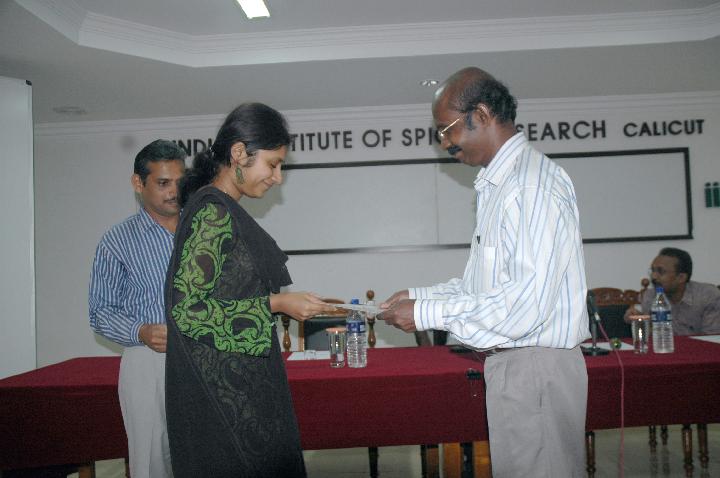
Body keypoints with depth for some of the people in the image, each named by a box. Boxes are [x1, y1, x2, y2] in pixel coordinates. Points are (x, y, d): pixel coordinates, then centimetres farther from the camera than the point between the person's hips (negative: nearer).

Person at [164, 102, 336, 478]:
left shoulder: (224, 211, 11)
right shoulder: (212, 212, -17)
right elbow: (187, 309, -22)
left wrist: (293, 303, 14)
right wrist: (274, 303, -17)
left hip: (243, 386, 9)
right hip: (224, 391, -9)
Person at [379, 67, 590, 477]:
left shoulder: (534, 184, -18)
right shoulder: (498, 184, 14)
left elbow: (526, 304, -25)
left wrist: (426, 314, -18)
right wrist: (420, 296, 9)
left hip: (536, 366, -9)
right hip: (510, 363, 9)